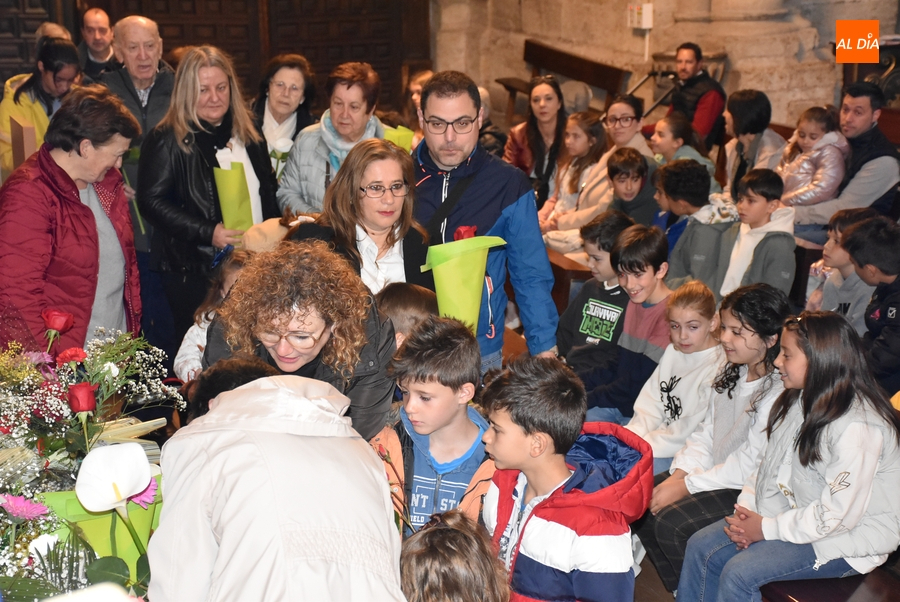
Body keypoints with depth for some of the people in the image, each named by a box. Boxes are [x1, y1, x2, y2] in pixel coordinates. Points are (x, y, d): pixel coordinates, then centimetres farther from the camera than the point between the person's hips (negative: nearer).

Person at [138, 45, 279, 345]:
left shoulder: (248, 133, 11)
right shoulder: (167, 140, -7)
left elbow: (268, 192, 20)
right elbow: (151, 200, -12)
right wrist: (208, 233, -20)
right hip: (194, 272, -5)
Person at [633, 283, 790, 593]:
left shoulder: (779, 393, -22)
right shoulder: (731, 373, 7)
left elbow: (750, 465, -23)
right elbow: (705, 432, 10)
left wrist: (687, 486, -20)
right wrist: (679, 474, -6)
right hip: (716, 475, 9)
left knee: (671, 522, -24)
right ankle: (679, 589, 9)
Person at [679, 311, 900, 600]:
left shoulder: (857, 427, -27)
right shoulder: (801, 399, 3)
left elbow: (838, 514, -27)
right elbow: (772, 464, 10)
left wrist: (767, 529, -19)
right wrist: (746, 507, -7)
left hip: (847, 538, -9)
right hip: (793, 512, 9)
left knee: (738, 573, -22)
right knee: (701, 547, -3)